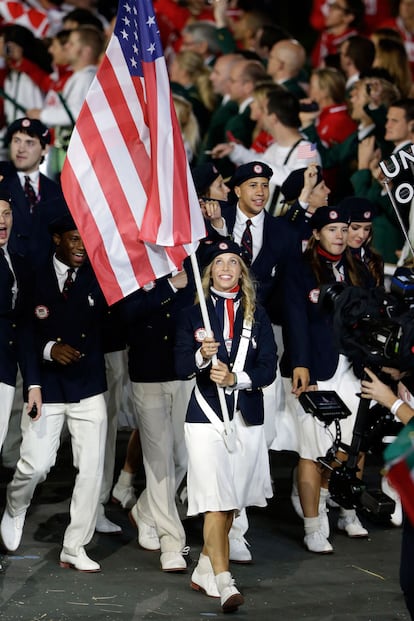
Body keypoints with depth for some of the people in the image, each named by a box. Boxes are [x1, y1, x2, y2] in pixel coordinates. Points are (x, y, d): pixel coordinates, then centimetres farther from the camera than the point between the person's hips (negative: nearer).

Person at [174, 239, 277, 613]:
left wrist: (236, 378, -14)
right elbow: (181, 367, -1)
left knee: (232, 502, 9)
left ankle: (204, 571, 24)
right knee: (216, 500, -14)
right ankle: (223, 582, -19)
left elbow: (269, 369, 3)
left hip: (247, 417, 3)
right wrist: (201, 355, -21)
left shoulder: (256, 315, 9)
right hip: (206, 414, -3)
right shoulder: (194, 314, 5)